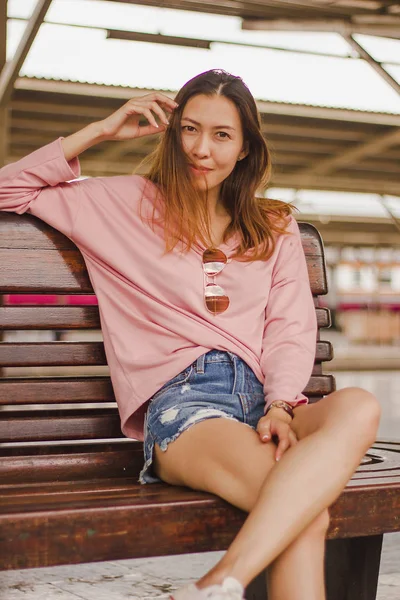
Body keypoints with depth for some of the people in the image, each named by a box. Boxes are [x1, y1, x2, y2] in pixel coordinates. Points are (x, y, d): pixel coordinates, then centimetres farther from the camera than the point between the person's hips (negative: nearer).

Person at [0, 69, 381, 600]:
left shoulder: (275, 227, 25)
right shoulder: (130, 205, 19)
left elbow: (292, 330, 13)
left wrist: (281, 406, -8)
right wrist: (103, 131, 14)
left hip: (262, 399, 4)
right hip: (181, 401, -3)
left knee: (360, 407, -36)